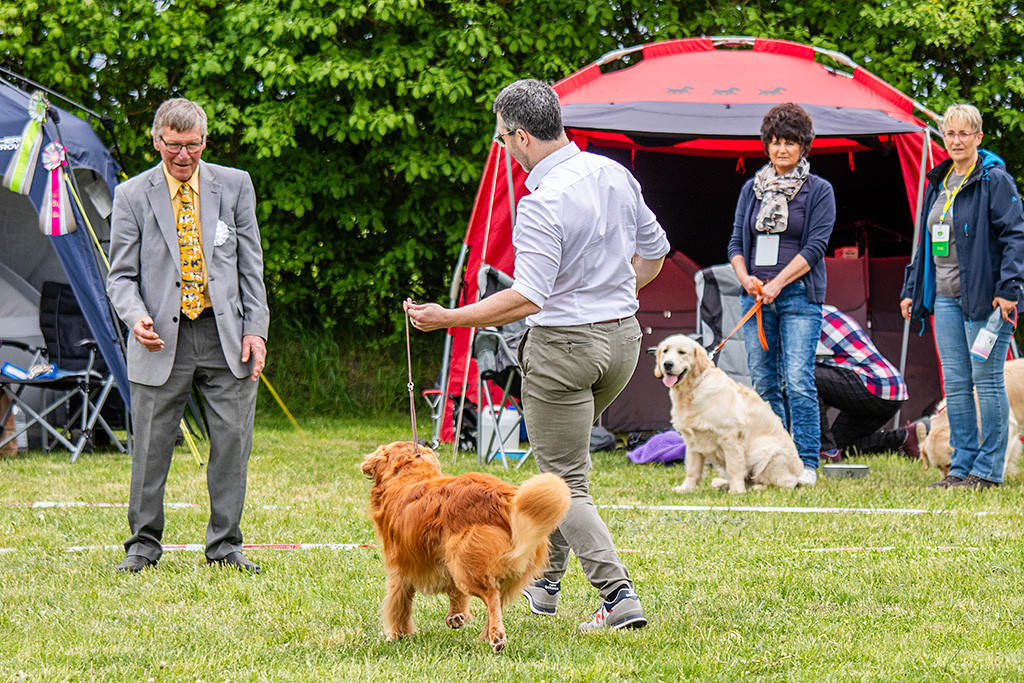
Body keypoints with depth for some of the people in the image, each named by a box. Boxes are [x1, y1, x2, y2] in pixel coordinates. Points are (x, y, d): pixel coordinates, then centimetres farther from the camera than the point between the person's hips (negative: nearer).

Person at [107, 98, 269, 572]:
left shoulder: (235, 186, 7)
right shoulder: (132, 195, 2)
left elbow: (250, 266, 8)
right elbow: (122, 274, 3)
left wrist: (255, 329, 0)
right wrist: (136, 317, -17)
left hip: (226, 337, 1)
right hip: (163, 338, -1)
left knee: (232, 441, 2)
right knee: (151, 447, 2)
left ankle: (224, 545, 12)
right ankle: (143, 544, 15)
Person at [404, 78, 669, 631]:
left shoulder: (542, 203, -22)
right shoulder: (616, 175, 3)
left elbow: (527, 298, -26)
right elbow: (653, 252, 16)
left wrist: (447, 318, -21)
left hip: (562, 345, -8)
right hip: (624, 337, 8)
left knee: (565, 481, 1)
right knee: (564, 454, 26)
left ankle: (618, 595, -10)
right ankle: (546, 577, 33)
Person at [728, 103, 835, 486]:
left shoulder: (819, 191, 2)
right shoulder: (752, 189, 14)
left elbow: (815, 246, -5)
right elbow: (736, 241, 13)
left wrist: (777, 283, -13)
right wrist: (745, 278, -6)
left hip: (799, 295, -4)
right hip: (755, 293, 4)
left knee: (798, 382, -11)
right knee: (763, 382, 4)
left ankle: (807, 465, -8)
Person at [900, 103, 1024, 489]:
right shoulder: (939, 183, 17)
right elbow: (926, 241, 23)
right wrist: (910, 290, 19)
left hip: (983, 296, -7)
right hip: (946, 297, 7)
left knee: (986, 380, -4)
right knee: (955, 383, 7)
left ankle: (989, 469, 0)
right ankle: (962, 466, 12)